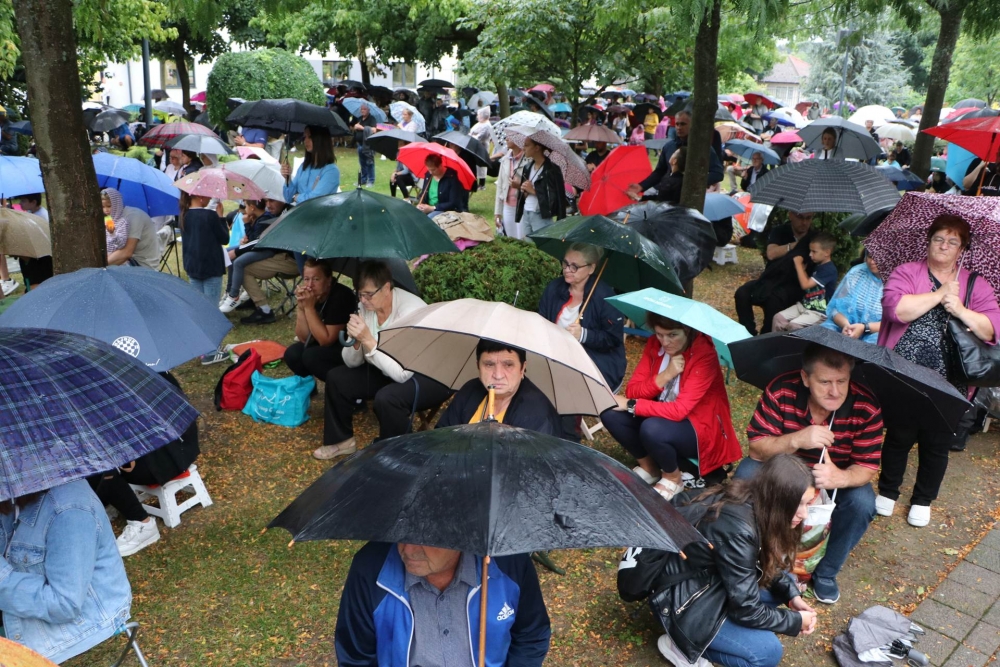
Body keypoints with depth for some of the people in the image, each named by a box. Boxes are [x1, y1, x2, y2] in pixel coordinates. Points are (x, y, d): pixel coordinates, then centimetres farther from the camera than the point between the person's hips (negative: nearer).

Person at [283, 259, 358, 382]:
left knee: (311, 356, -26)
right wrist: (301, 307, -20)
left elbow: (326, 340, -25)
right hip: (327, 346, 7)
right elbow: (305, 338, -7)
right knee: (292, 353, -14)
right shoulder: (309, 295, -4)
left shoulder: (340, 296, -24)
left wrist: (309, 307, -28)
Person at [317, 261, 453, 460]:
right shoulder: (368, 306, -9)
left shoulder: (410, 310, -30)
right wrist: (355, 340, -25)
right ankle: (342, 440, 20)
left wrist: (368, 340, -38)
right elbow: (352, 363, -4)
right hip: (388, 372, 8)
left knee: (387, 398, -33)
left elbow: (402, 373, -35)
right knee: (336, 378, 0)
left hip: (432, 377, -8)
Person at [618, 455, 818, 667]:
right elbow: (746, 610, -23)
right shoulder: (737, 528, -34)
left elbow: (766, 563, 11)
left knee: (781, 584, 7)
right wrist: (796, 621, -9)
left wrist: (791, 594, -3)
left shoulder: (751, 500, -8)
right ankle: (681, 645, 1)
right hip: (678, 595, -9)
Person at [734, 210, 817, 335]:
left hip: (794, 285, -3)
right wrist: (795, 244, -15)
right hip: (771, 279, 3)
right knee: (742, 293, -24)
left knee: (775, 298, -36)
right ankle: (749, 335, -13)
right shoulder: (779, 231, 4)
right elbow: (771, 254, -14)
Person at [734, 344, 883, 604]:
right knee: (746, 475, -28)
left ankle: (826, 573, -1)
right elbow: (757, 449, -26)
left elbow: (867, 467, -21)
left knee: (862, 504, -28)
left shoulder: (866, 408, -25)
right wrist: (796, 440, -47)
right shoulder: (780, 391, -27)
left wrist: (841, 478, -46)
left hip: (839, 475, 1)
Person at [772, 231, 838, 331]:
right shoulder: (816, 264, 11)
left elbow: (805, 285, -24)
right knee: (778, 318, -8)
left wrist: (798, 264, -15)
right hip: (804, 305, 9)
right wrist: (802, 267, 3)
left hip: (819, 312, -9)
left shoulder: (829, 269, -18)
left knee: (793, 325, -28)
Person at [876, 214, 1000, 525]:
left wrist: (960, 309, -20)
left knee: (936, 445, 12)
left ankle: (922, 500, 32)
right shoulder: (906, 272, 0)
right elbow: (894, 307, -20)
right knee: (899, 437, 11)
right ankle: (887, 491, 32)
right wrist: (940, 294, -16)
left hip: (948, 386, 2)